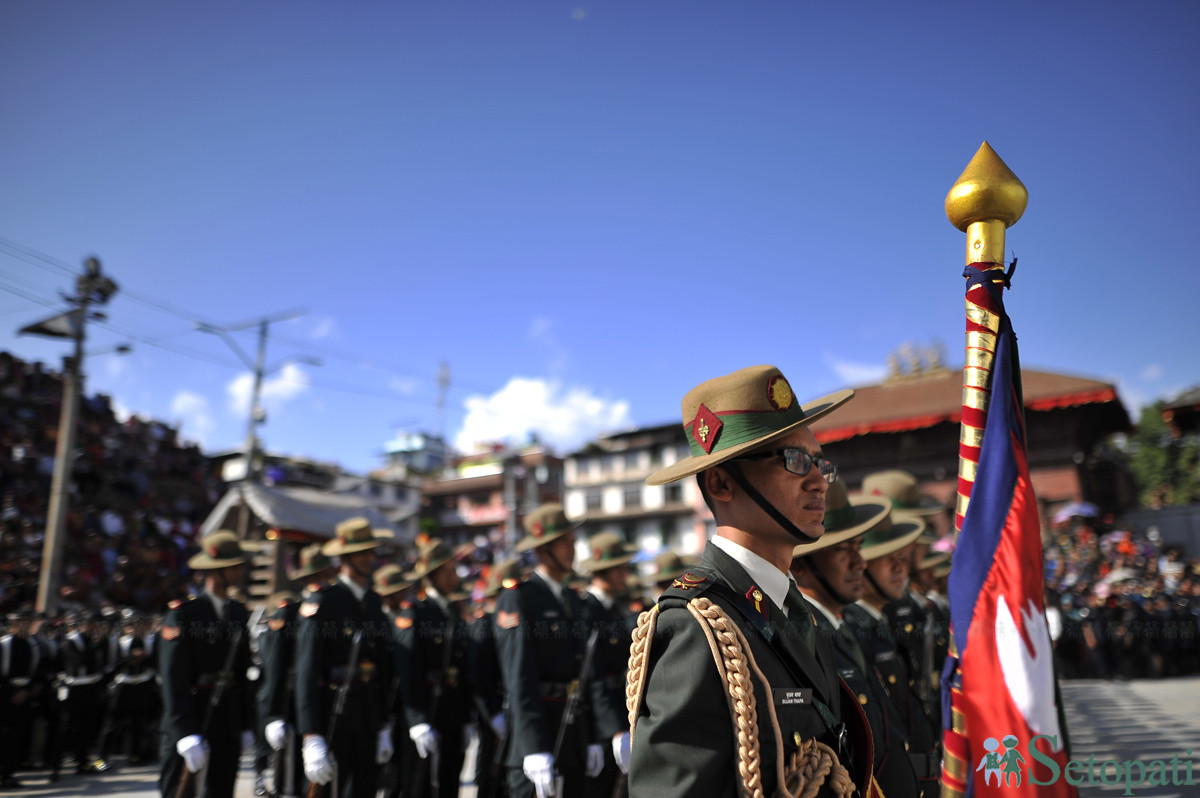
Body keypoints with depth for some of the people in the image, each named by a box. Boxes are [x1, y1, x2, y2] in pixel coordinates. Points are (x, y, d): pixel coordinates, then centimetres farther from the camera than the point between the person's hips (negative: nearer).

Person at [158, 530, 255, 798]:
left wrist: (246, 725, 12)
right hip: (190, 718, -6)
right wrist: (187, 734, -21)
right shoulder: (183, 613, -11)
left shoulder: (238, 612, 9)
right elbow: (173, 678, -15)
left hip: (229, 720, 6)